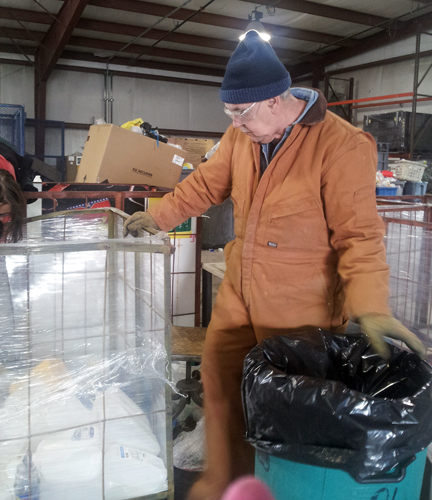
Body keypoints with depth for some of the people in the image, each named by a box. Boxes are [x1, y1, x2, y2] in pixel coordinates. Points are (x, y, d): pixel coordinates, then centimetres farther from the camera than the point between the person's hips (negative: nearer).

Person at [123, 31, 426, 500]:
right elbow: (206, 183, 14)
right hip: (238, 292, 6)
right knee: (219, 382, 16)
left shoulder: (342, 145, -18)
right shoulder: (242, 134, 1)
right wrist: (158, 215, 12)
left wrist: (370, 305, -30)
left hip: (300, 307, -6)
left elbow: (359, 233, -20)